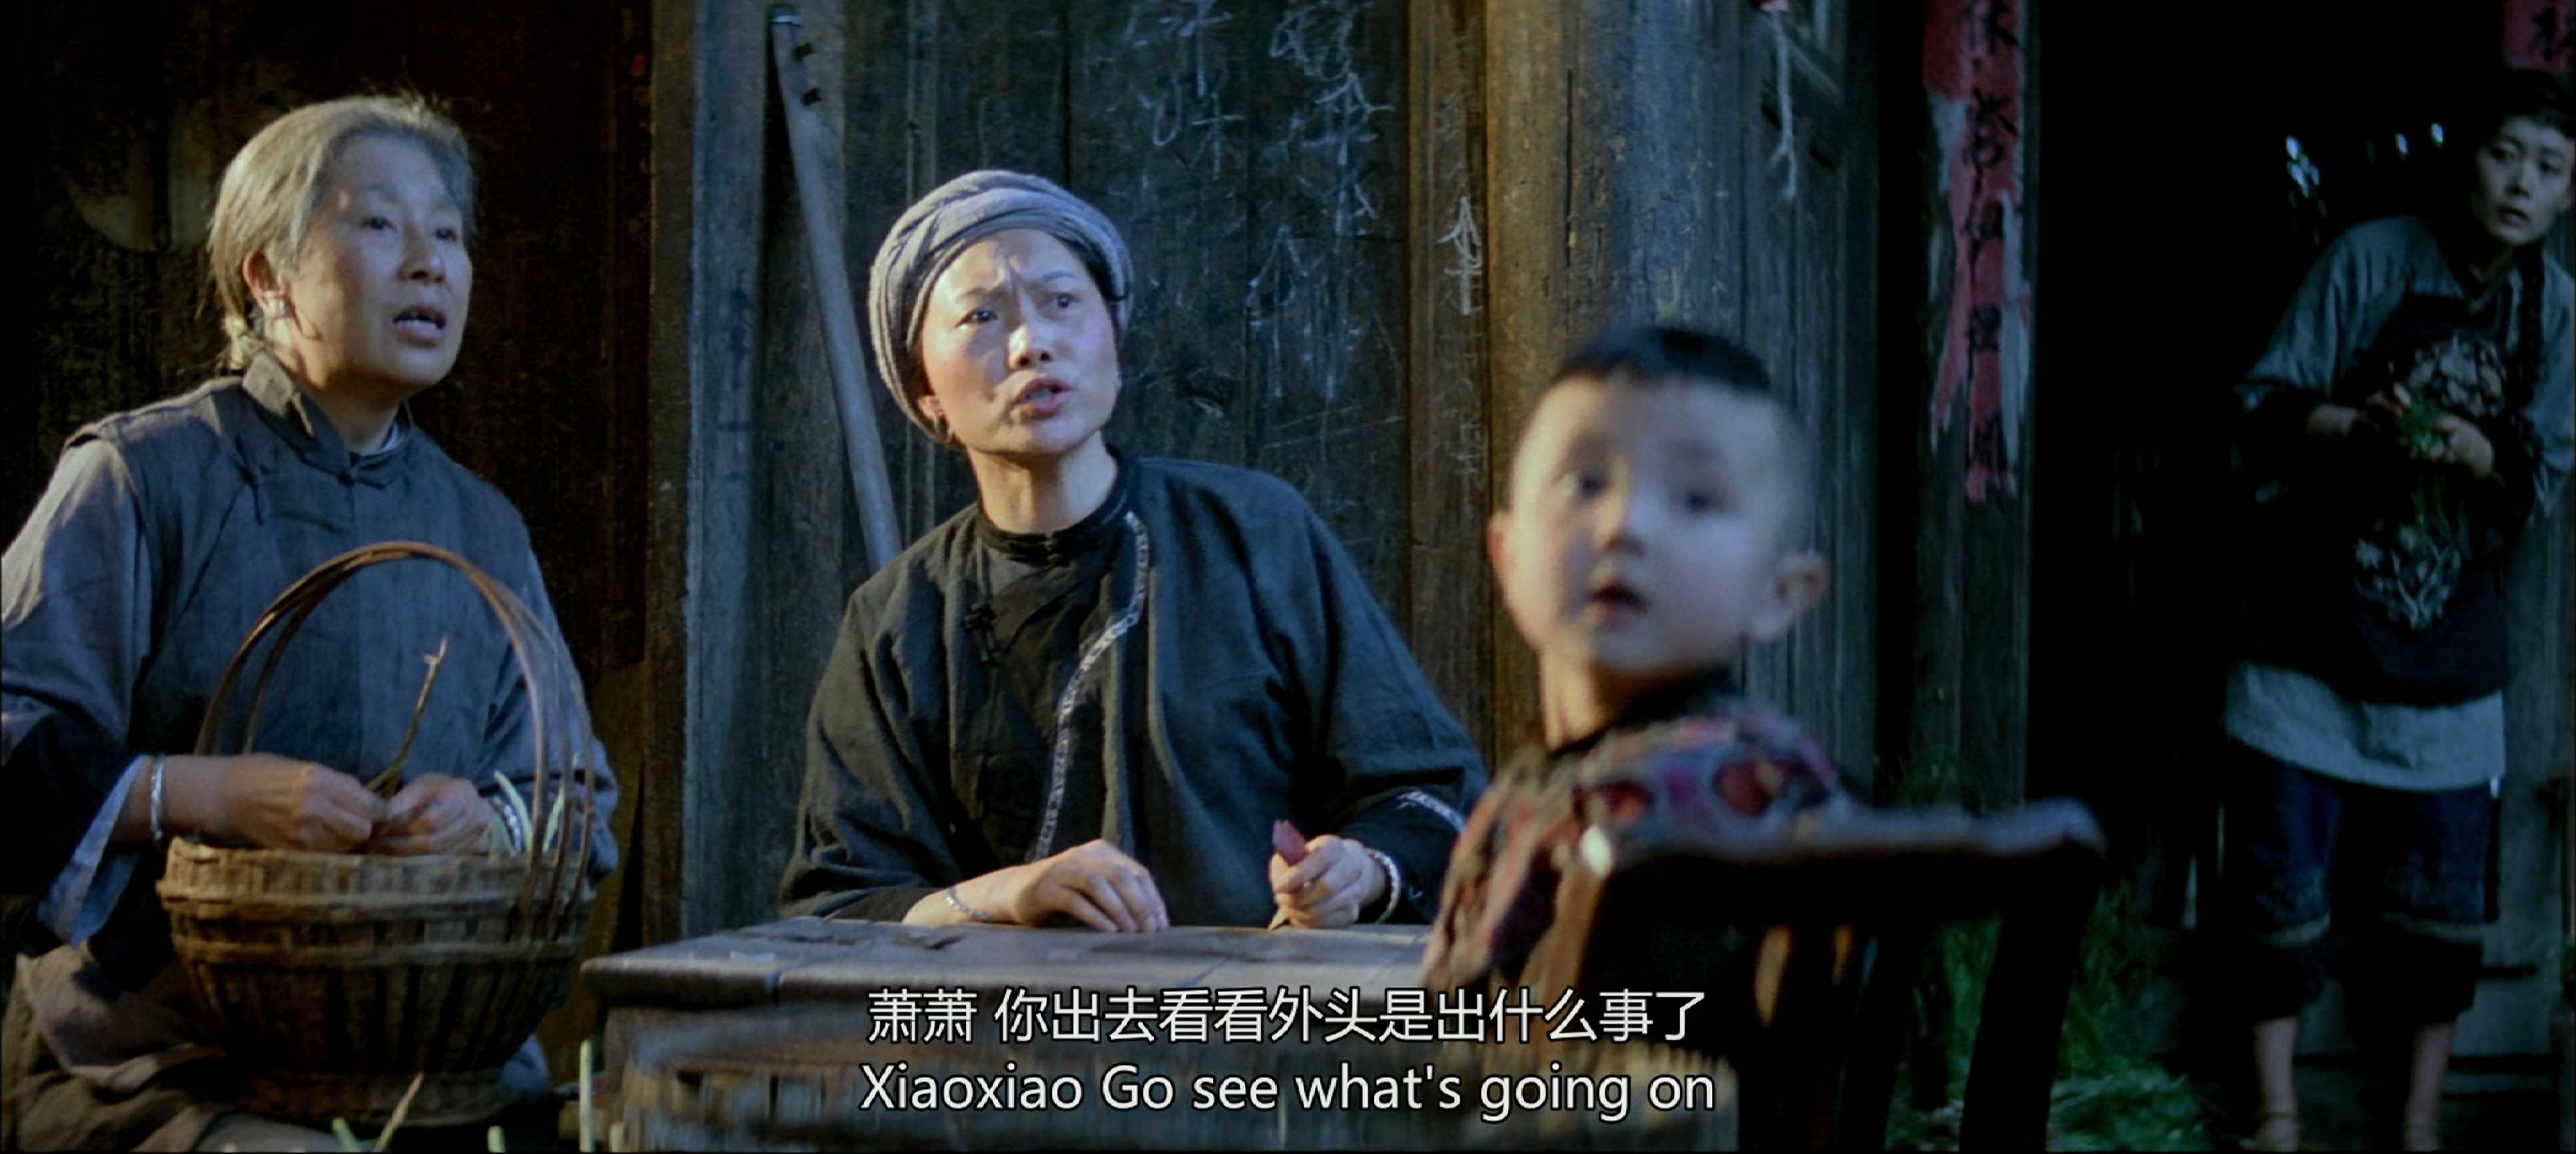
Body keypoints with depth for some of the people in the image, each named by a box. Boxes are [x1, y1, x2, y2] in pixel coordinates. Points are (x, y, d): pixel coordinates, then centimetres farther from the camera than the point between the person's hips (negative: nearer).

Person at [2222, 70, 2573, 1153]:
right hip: (2313, 621, -3)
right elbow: (2264, 411, -7)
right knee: (2284, 872, 1)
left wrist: (2476, 455, -20)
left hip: (2447, 647, 3)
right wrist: (2359, 429, -25)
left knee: (2440, 892, 7)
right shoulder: (2371, 259, -8)